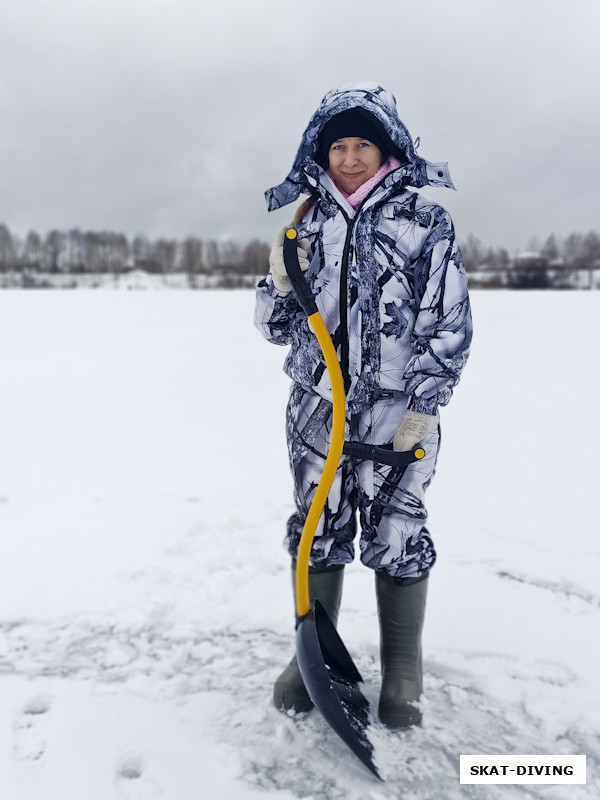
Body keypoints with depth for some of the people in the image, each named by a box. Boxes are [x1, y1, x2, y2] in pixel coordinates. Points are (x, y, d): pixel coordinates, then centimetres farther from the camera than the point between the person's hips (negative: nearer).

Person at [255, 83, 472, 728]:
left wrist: (421, 408, -8)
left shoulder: (425, 220, -1)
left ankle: (402, 673, 25)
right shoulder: (305, 223, 9)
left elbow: (450, 323, -2)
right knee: (317, 530, 9)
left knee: (397, 536, 4)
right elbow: (276, 327, 11)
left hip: (397, 412, -2)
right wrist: (282, 278, -9)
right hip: (316, 406, 3)